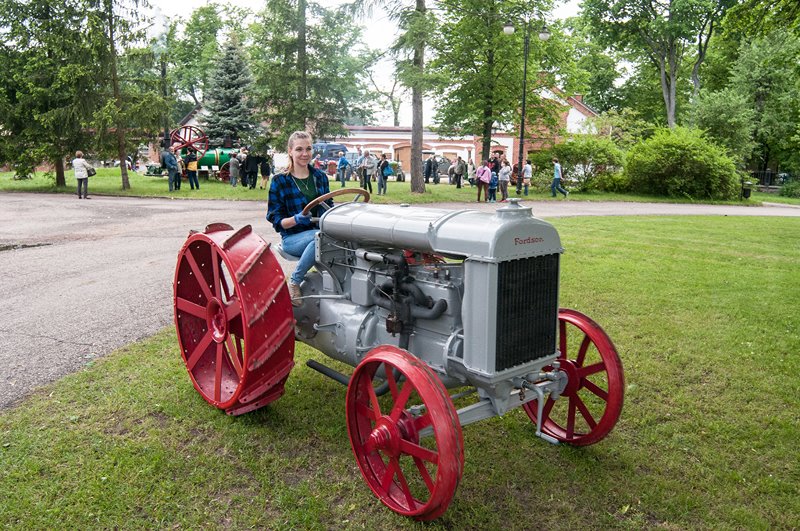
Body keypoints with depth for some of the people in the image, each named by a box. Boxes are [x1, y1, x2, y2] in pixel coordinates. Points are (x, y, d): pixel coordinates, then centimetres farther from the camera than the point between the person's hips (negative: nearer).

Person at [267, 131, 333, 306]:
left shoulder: (320, 176, 10)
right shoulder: (280, 181, -2)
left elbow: (329, 206, 19)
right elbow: (276, 220, -3)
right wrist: (296, 219, -23)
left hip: (321, 232, 3)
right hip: (293, 237, -3)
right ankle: (294, 282, -17)